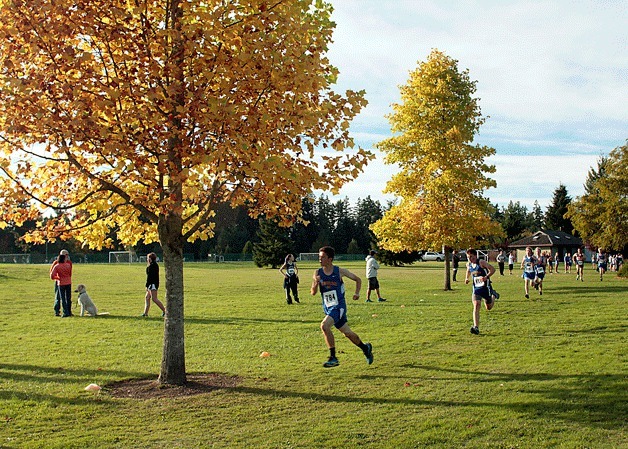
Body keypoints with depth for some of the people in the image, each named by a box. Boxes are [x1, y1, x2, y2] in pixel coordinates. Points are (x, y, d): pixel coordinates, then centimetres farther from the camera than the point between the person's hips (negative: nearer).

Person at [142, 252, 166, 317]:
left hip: (153, 284, -10)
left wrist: (147, 286, -16)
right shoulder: (155, 265, 15)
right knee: (147, 297, 13)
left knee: (154, 299, -12)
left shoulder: (151, 266, -15)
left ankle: (164, 310, -13)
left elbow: (149, 276, -17)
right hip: (155, 283, 10)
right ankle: (145, 313, 15)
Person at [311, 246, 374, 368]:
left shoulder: (339, 271, -8)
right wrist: (315, 284, -23)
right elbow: (313, 293, -3)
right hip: (327, 308, 5)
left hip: (339, 306, -5)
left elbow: (358, 279, 6)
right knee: (347, 333, 14)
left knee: (324, 326, -26)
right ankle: (365, 348, 41)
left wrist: (357, 293, -7)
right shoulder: (318, 273, -1)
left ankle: (333, 358, -17)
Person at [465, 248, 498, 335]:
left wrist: (486, 277, -28)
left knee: (489, 307, 14)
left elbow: (492, 269, -14)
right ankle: (476, 328, -21)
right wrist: (466, 278, 6)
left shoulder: (481, 263, -16)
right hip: (476, 289, 4)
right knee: (476, 306, -16)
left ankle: (494, 295, 47)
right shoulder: (468, 264, 3)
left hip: (485, 288, -4)